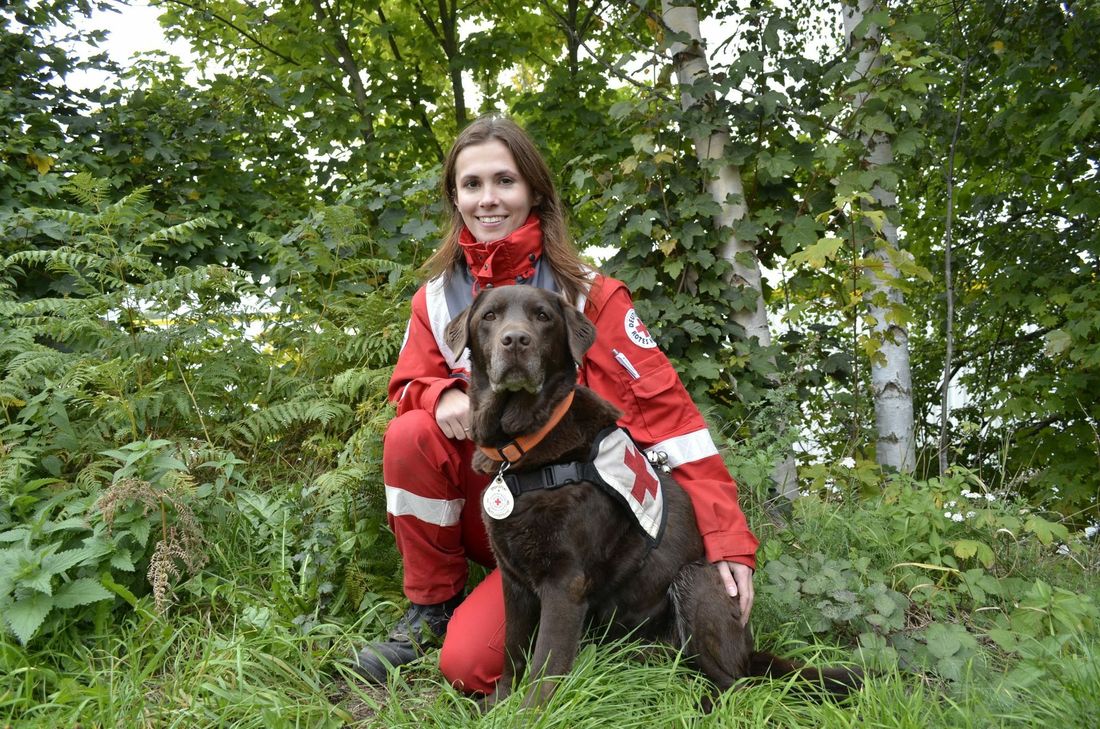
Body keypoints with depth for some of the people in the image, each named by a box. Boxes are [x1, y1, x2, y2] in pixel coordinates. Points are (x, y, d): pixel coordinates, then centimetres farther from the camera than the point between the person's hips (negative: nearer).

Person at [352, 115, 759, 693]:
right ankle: (432, 605, -3)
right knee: (411, 436, -25)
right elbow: (408, 386, 3)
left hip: (567, 515, -4)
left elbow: (663, 407, -17)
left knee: (469, 664, -20)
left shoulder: (587, 294, -13)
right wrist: (444, 396, -24)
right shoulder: (437, 296, -1)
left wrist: (727, 539, -25)